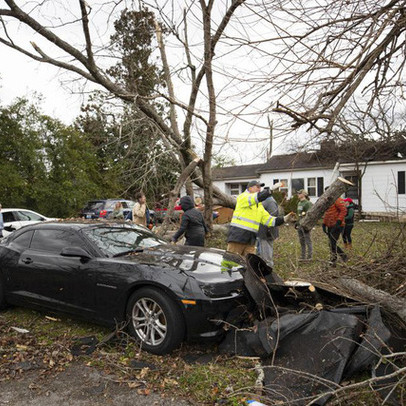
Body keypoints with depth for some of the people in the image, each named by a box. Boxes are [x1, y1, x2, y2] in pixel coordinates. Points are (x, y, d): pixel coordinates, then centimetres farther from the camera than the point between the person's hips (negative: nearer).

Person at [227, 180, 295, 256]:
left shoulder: (259, 206, 18)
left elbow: (269, 220, 13)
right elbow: (258, 197, -24)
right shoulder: (243, 197, -4)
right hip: (237, 237, -7)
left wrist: (284, 219, 1)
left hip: (251, 240, 7)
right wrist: (272, 189, -23)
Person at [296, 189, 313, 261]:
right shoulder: (299, 203, 15)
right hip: (300, 225, 9)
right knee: (301, 242, 14)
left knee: (308, 241, -1)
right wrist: (297, 223, 20)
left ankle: (309, 257, 7)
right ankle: (303, 257, 23)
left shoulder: (308, 203, -12)